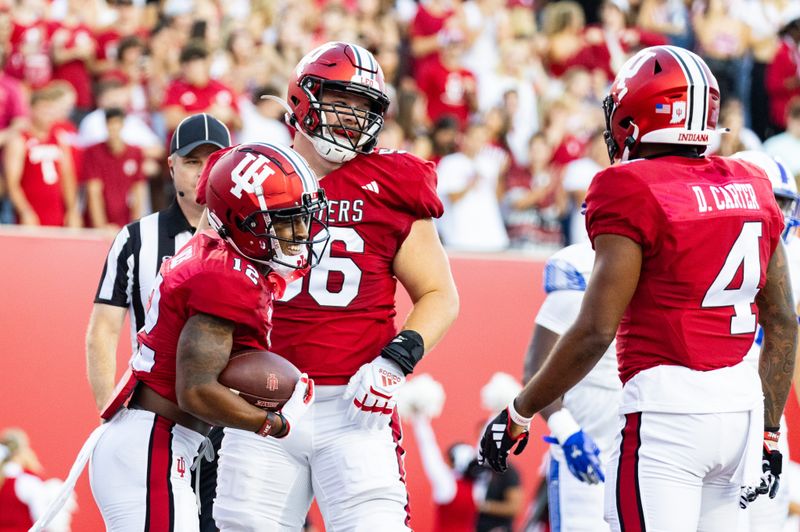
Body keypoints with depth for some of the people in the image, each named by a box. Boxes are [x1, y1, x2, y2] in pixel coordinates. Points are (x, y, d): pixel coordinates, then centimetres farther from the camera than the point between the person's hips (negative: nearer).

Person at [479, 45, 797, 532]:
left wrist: (519, 414, -3)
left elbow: (595, 332, -13)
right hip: (742, 400, 7)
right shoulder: (752, 189, 12)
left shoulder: (632, 194, -9)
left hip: (668, 407, -7)